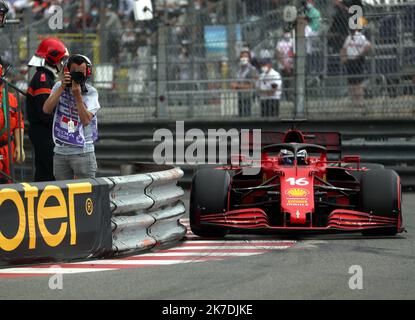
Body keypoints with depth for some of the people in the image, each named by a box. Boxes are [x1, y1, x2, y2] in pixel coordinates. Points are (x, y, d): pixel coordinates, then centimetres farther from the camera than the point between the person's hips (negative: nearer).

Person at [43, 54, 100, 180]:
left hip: (82, 151, -3)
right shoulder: (59, 87, 7)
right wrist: (62, 87, -13)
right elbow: (47, 109, -8)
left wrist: (78, 96, -21)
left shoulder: (91, 93, -3)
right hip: (60, 151, 3)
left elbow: (86, 120, -15)